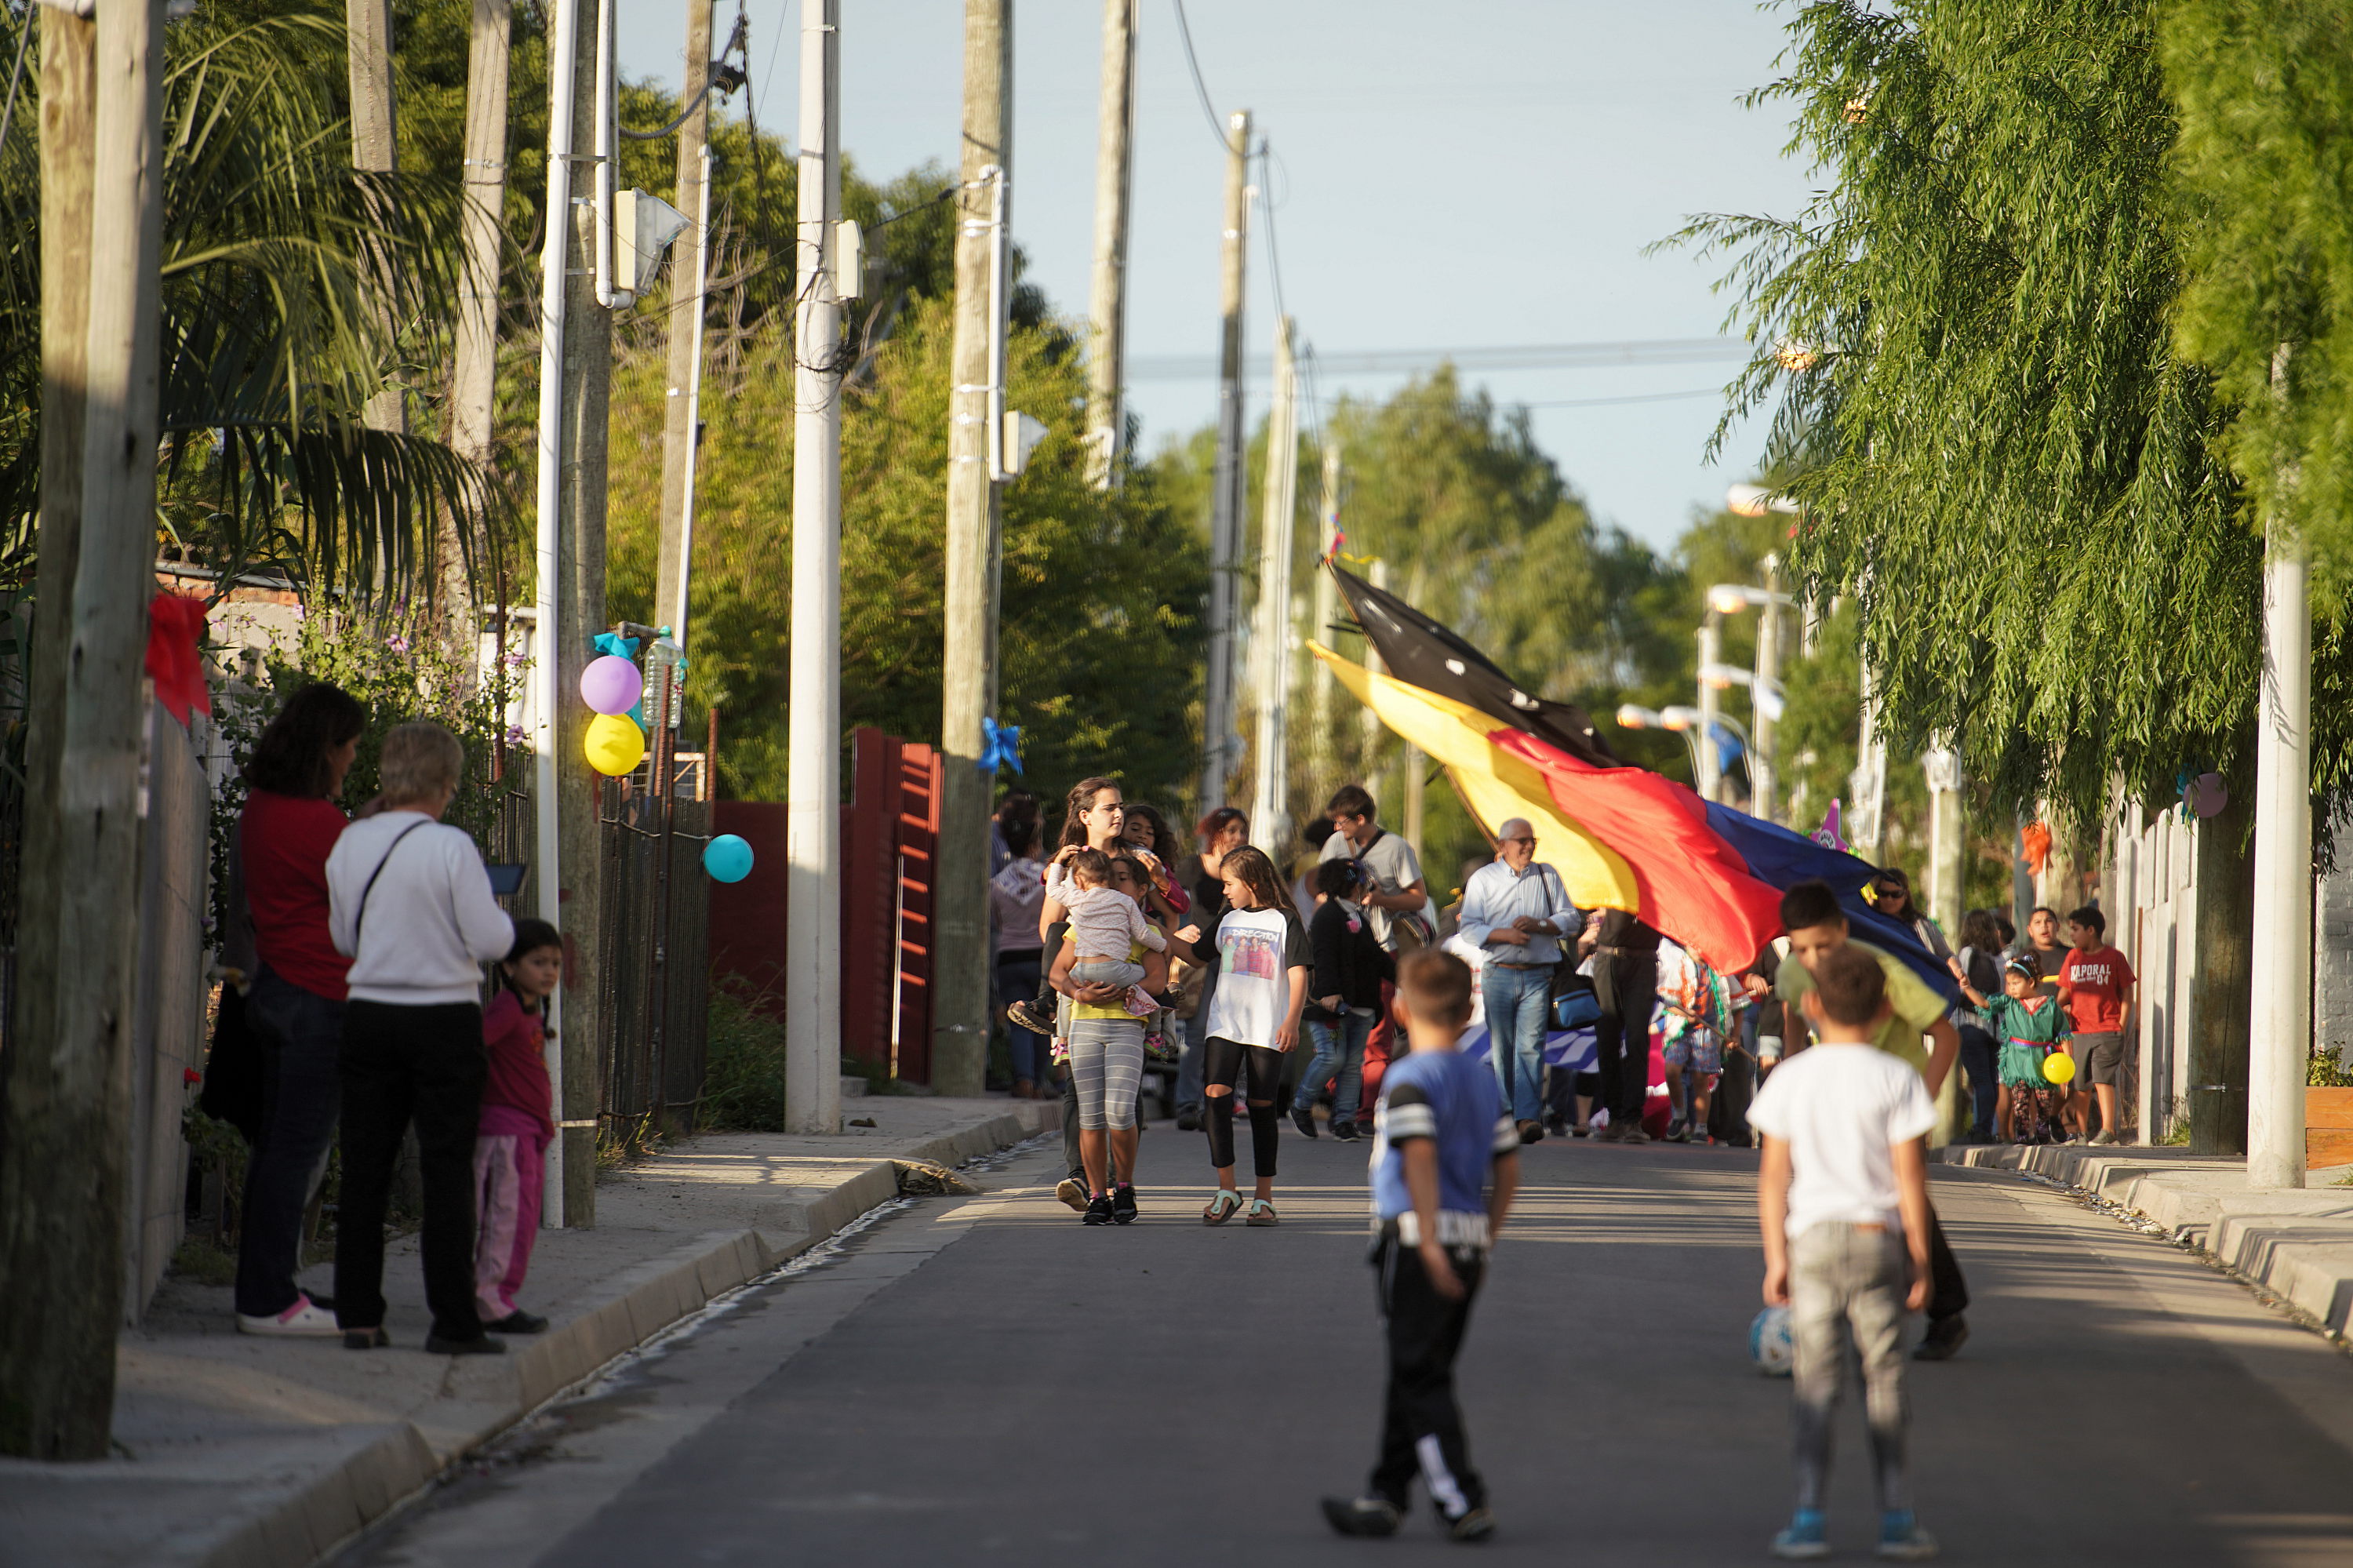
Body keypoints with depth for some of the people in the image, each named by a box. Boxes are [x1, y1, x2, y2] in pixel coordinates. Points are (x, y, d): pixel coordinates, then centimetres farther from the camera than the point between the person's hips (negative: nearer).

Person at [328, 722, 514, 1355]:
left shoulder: (350, 845, 3)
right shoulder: (452, 849, -13)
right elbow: (491, 941, -12)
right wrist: (501, 917, 9)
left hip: (369, 1013, 4)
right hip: (444, 1017, -4)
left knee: (364, 1166, 9)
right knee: (447, 1170, 1)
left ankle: (358, 1316, 8)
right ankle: (453, 1321, 0)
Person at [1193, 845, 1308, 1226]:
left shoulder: (1284, 921, -1)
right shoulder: (1228, 921, 16)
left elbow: (1298, 974, -6)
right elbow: (1200, 956, 31)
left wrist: (1292, 1021, -16)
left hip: (1267, 1029, -4)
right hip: (1224, 1025, 4)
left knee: (1262, 1107, 1)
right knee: (1216, 1095, -13)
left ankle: (1264, 1198, 9)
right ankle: (1226, 1191, -8)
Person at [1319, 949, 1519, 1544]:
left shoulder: (1408, 1078, -10)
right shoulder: (1483, 1080, 13)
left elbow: (1420, 1155, -22)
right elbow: (1508, 1166, 13)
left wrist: (1429, 1242, -23)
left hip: (1416, 1235, -8)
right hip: (1470, 1242, 8)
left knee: (1422, 1380, -3)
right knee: (1414, 1376, 15)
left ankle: (1464, 1504, -7)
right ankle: (1388, 1495, 21)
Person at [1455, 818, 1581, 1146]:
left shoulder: (1547, 876, 11)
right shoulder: (1483, 879, 7)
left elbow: (1571, 920, 9)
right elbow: (1468, 928, 0)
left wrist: (1539, 925, -8)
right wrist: (1504, 935, -15)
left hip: (1538, 974, 0)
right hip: (1498, 973, 0)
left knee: (1531, 1045, -12)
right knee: (1501, 1047, 2)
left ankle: (1528, 1116, -20)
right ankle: (1504, 1113, 11)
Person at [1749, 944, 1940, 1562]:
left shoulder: (1790, 1079, 1)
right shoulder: (1896, 1080, -3)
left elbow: (1773, 1176, 1)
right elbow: (1910, 1176, -4)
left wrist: (1776, 1257, 7)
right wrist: (1919, 1259, 2)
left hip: (1812, 1237, 1)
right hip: (1877, 1235, -1)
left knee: (1814, 1378, 2)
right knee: (1884, 1378, 6)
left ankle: (1809, 1516, -3)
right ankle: (1896, 1516, 8)